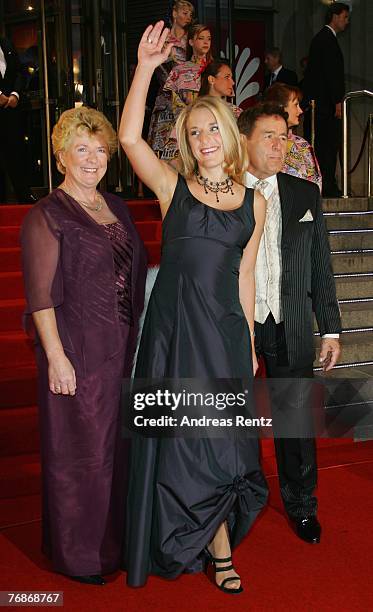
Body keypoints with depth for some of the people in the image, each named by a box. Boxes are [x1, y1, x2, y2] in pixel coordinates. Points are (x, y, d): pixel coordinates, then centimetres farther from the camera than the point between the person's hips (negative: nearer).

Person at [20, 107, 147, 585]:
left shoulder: (116, 207, 12)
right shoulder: (46, 216, -9)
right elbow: (41, 295, -14)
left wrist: (139, 337, 12)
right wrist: (56, 357, -18)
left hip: (123, 348, 7)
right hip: (77, 352, -7)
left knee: (119, 444, 16)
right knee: (80, 451, 4)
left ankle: (115, 537, 36)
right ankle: (79, 553, 23)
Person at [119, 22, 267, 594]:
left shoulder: (254, 201, 7)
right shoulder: (172, 187, 1)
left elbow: (244, 274, 11)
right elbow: (129, 137, -14)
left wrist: (249, 343, 10)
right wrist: (146, 69, -20)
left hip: (225, 328, 2)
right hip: (174, 326, -2)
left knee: (223, 438, 8)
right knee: (184, 440, 5)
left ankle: (217, 542, 29)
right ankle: (218, 547, 25)